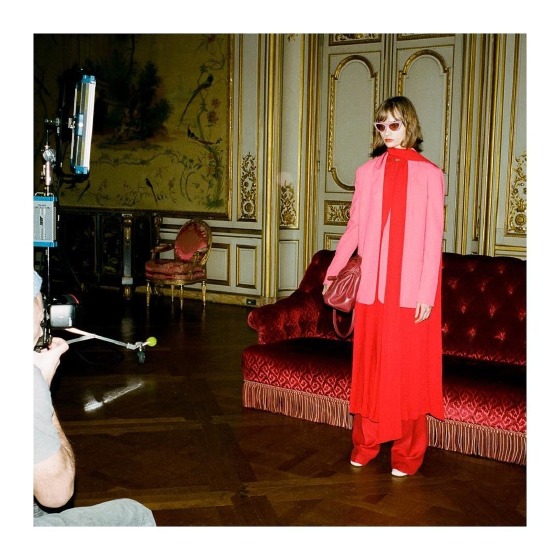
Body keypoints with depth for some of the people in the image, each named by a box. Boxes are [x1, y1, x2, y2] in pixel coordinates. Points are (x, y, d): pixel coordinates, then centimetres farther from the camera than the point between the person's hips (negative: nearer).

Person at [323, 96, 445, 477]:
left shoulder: (430, 174, -2)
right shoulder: (368, 172, 8)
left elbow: (433, 238, -6)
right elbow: (354, 228, 11)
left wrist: (427, 292, -10)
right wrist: (333, 270, 8)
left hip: (412, 287, -3)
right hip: (373, 284, 3)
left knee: (409, 366, 3)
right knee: (371, 364, 8)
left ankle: (408, 451, 14)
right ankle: (366, 442, 21)